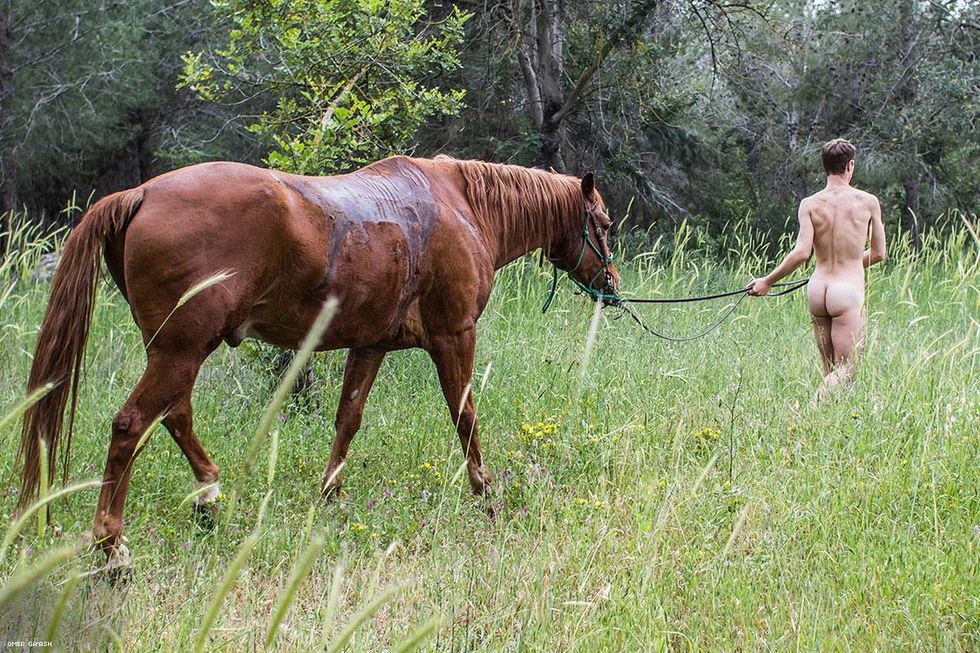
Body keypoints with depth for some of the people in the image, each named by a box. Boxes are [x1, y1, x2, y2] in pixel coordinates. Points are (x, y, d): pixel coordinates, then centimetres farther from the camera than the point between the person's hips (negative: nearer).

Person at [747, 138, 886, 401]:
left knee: (830, 370, 14)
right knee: (846, 371, -3)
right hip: (848, 291, -3)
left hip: (817, 290, 3)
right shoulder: (868, 202, -1)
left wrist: (767, 281, -1)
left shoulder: (810, 204, 0)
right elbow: (879, 253, 7)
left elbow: (802, 253, -11)